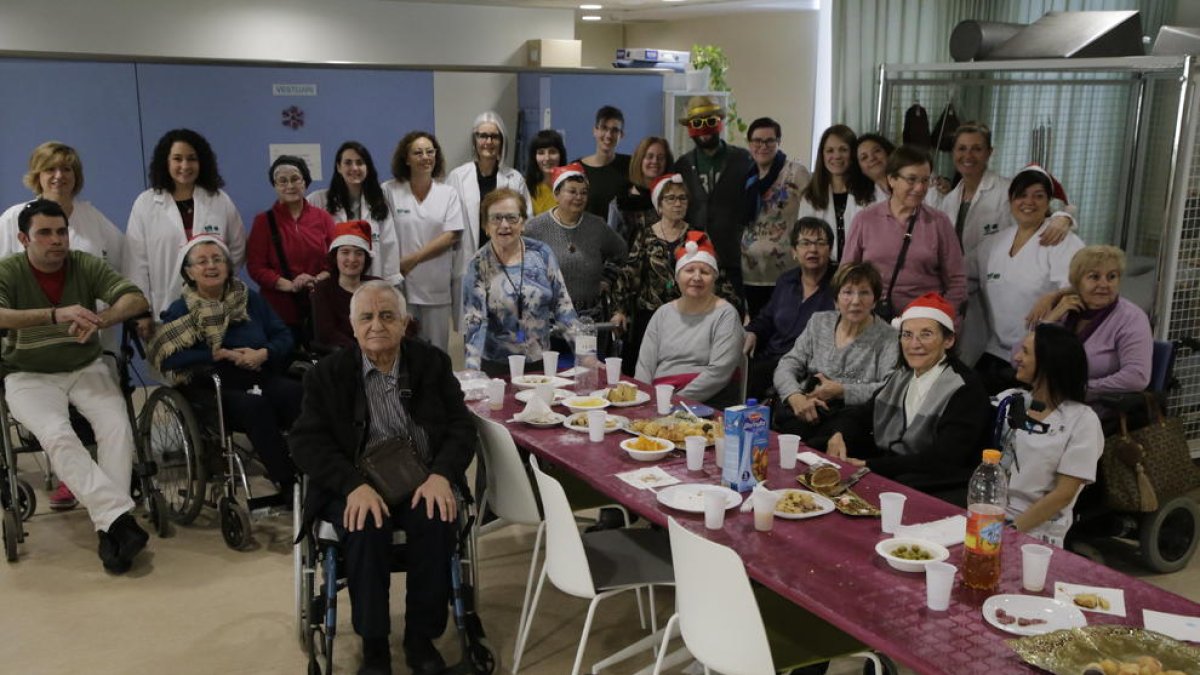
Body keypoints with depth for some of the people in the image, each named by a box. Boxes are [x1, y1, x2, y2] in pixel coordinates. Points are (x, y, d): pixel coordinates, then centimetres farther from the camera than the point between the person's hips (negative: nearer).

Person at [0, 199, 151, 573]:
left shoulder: (87, 266, 0)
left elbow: (137, 299, -11)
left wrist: (98, 320, -31)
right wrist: (56, 314, -40)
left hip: (85, 368, 2)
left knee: (117, 426, -25)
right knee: (57, 435, -30)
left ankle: (108, 529, -23)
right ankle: (120, 517, -34)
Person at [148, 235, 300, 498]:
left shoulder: (251, 300, 18)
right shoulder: (181, 311, 8)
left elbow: (284, 336, 10)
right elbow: (168, 358, -9)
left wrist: (263, 353, -11)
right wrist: (220, 355, -14)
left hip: (262, 377, 3)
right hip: (216, 390, -3)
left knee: (295, 393, -31)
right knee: (254, 405, -36)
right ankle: (286, 482, -30)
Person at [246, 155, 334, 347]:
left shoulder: (322, 217, 9)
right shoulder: (264, 221, 4)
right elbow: (255, 267, -1)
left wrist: (319, 279, -13)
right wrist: (289, 285, -16)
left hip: (318, 308, 2)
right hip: (279, 310, -1)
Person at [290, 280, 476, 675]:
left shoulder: (433, 363, 6)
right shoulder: (328, 373, 2)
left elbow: (461, 427, 2)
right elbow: (306, 442, -6)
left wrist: (441, 475, -19)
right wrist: (355, 486, -23)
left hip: (421, 480, 1)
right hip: (355, 486, -1)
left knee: (436, 520, -30)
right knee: (366, 529, -32)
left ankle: (421, 639, -11)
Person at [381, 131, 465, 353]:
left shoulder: (448, 193, 6)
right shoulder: (390, 191, 0)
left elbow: (452, 236, -2)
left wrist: (414, 258, -8)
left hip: (437, 287, 2)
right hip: (401, 283, -1)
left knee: (437, 349, 6)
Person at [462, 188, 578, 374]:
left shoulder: (542, 253, -2)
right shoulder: (478, 266, -9)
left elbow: (562, 304, 1)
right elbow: (474, 322, -15)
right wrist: (472, 372, -26)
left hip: (541, 362, 2)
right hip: (496, 367, -2)